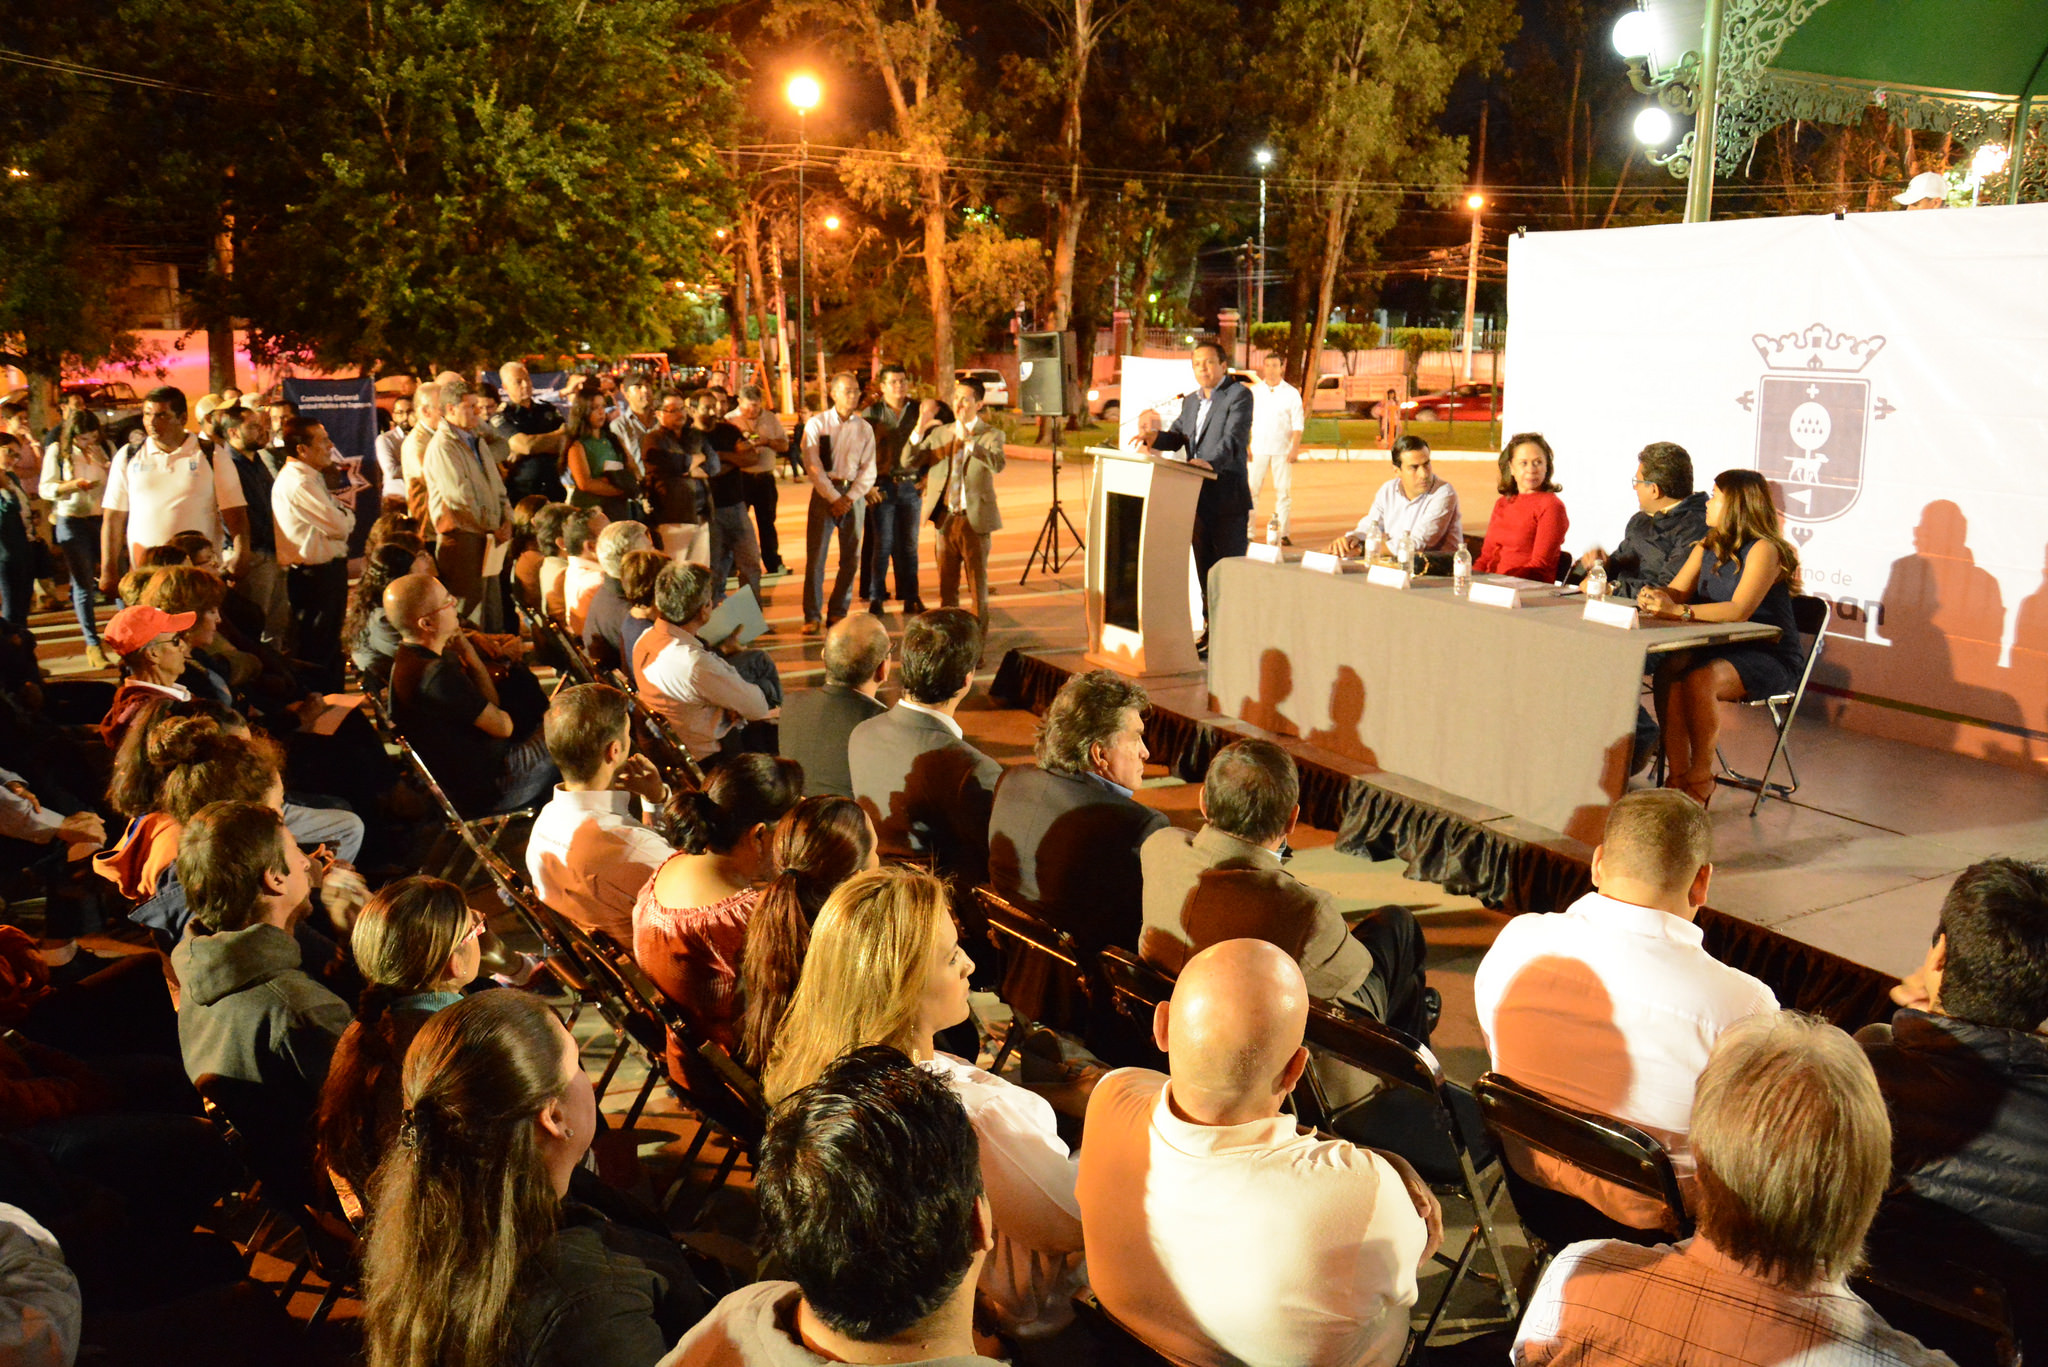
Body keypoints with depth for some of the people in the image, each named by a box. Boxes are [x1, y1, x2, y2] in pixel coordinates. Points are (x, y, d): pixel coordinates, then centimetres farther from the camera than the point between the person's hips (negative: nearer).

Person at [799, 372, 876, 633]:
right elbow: (813, 466, -5)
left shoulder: (864, 428, 9)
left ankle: (838, 613, 12)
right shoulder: (816, 424, 1)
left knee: (851, 558, 3)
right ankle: (812, 617, -3)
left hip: (854, 494, 3)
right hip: (824, 492, -3)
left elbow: (868, 470, 5)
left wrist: (850, 498, -9)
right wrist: (834, 498, -11)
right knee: (815, 555, -7)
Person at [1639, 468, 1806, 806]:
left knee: (1699, 680, -33)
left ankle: (1700, 781, -16)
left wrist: (1678, 610, -36)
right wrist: (1657, 598, -18)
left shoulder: (1764, 549, -13)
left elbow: (1739, 610, -26)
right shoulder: (1708, 547, 13)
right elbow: (1676, 591, 7)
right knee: (1667, 672, -25)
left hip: (1769, 655, -6)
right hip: (1721, 648, 6)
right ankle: (1677, 776, -23)